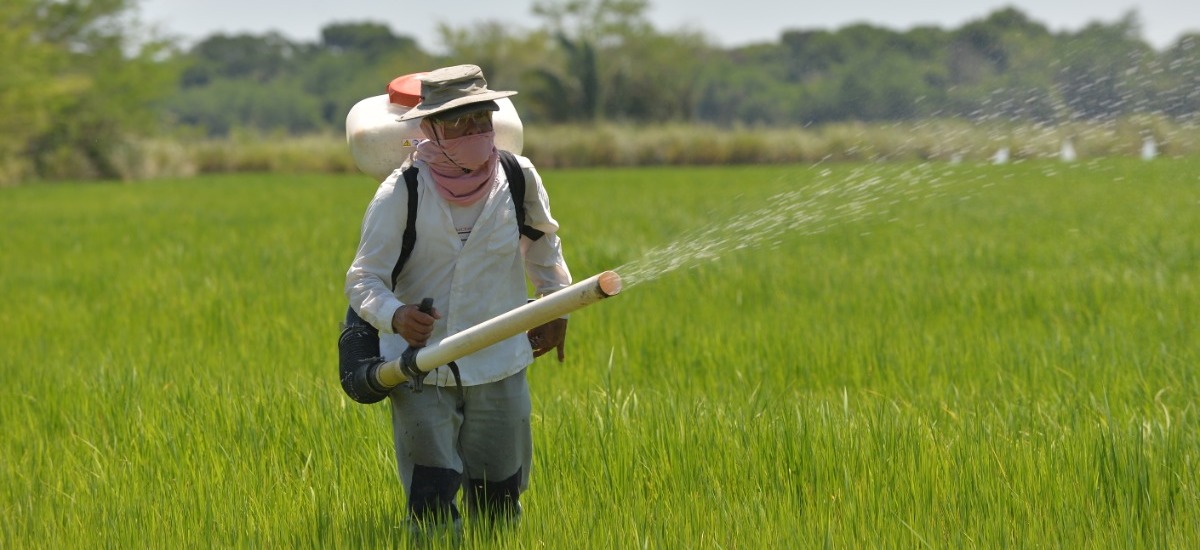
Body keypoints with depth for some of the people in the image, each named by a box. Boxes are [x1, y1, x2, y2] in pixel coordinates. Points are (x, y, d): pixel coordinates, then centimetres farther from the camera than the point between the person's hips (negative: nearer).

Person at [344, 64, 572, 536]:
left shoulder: (519, 179, -3)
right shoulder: (400, 194, -13)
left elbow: (542, 242, 18)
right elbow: (362, 279, -13)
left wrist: (556, 304, 21)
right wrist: (396, 316, -32)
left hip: (498, 368, 3)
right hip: (422, 371, -3)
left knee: (498, 509, 11)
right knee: (432, 512, -9)